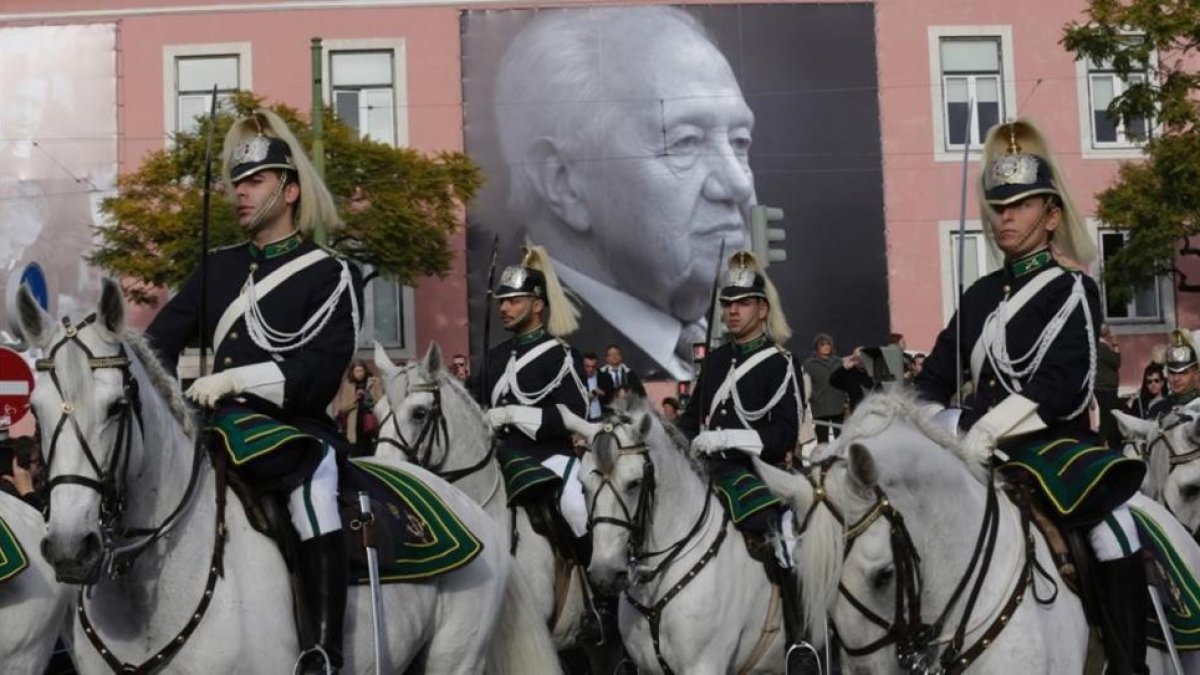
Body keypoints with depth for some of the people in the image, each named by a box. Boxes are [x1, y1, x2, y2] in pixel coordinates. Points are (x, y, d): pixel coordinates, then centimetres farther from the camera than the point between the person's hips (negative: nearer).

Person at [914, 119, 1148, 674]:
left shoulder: (1073, 289, -2)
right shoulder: (981, 295, 17)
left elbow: (1059, 385, -15)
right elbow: (938, 376, 17)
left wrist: (987, 431, -25)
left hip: (1054, 441, -6)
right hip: (981, 447, 7)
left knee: (1110, 518, -33)